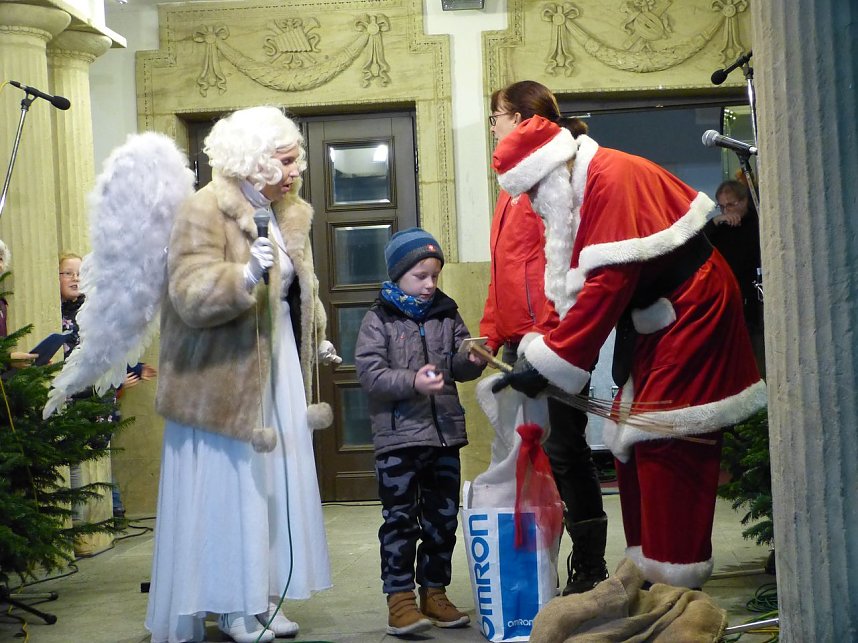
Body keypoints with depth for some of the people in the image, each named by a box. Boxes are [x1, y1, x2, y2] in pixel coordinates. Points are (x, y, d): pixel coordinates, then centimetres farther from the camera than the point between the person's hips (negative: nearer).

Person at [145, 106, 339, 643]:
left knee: (278, 483, 9)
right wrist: (246, 275, -36)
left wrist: (318, 339, 23)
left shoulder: (289, 212, 11)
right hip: (224, 377, -8)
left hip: (279, 367, 8)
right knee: (230, 488, -4)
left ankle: (262, 595, 19)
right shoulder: (204, 211, -14)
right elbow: (189, 297, -23)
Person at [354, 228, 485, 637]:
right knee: (400, 519, 0)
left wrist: (471, 360, -9)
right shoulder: (379, 319, -3)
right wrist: (413, 382, -23)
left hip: (444, 434, 5)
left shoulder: (446, 314, 9)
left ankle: (434, 591, 23)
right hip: (398, 436, -4)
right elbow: (369, 373, -12)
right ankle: (400, 599, 7)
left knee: (442, 518, 11)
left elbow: (459, 367, 14)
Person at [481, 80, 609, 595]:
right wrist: (490, 333, 14)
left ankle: (590, 569, 4)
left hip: (550, 339, -9)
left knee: (563, 451, -4)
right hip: (521, 341, 9)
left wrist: (543, 331, -23)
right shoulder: (514, 188, 21)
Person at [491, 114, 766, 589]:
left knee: (662, 442, -10)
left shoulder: (614, 179, -21)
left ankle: (674, 584, -4)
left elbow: (609, 283, -28)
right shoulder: (585, 190, 10)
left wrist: (545, 361, -24)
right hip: (657, 322, 10)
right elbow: (581, 287, 10)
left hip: (690, 313, -10)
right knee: (631, 442, 11)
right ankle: (647, 572, 20)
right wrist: (540, 351, -1)